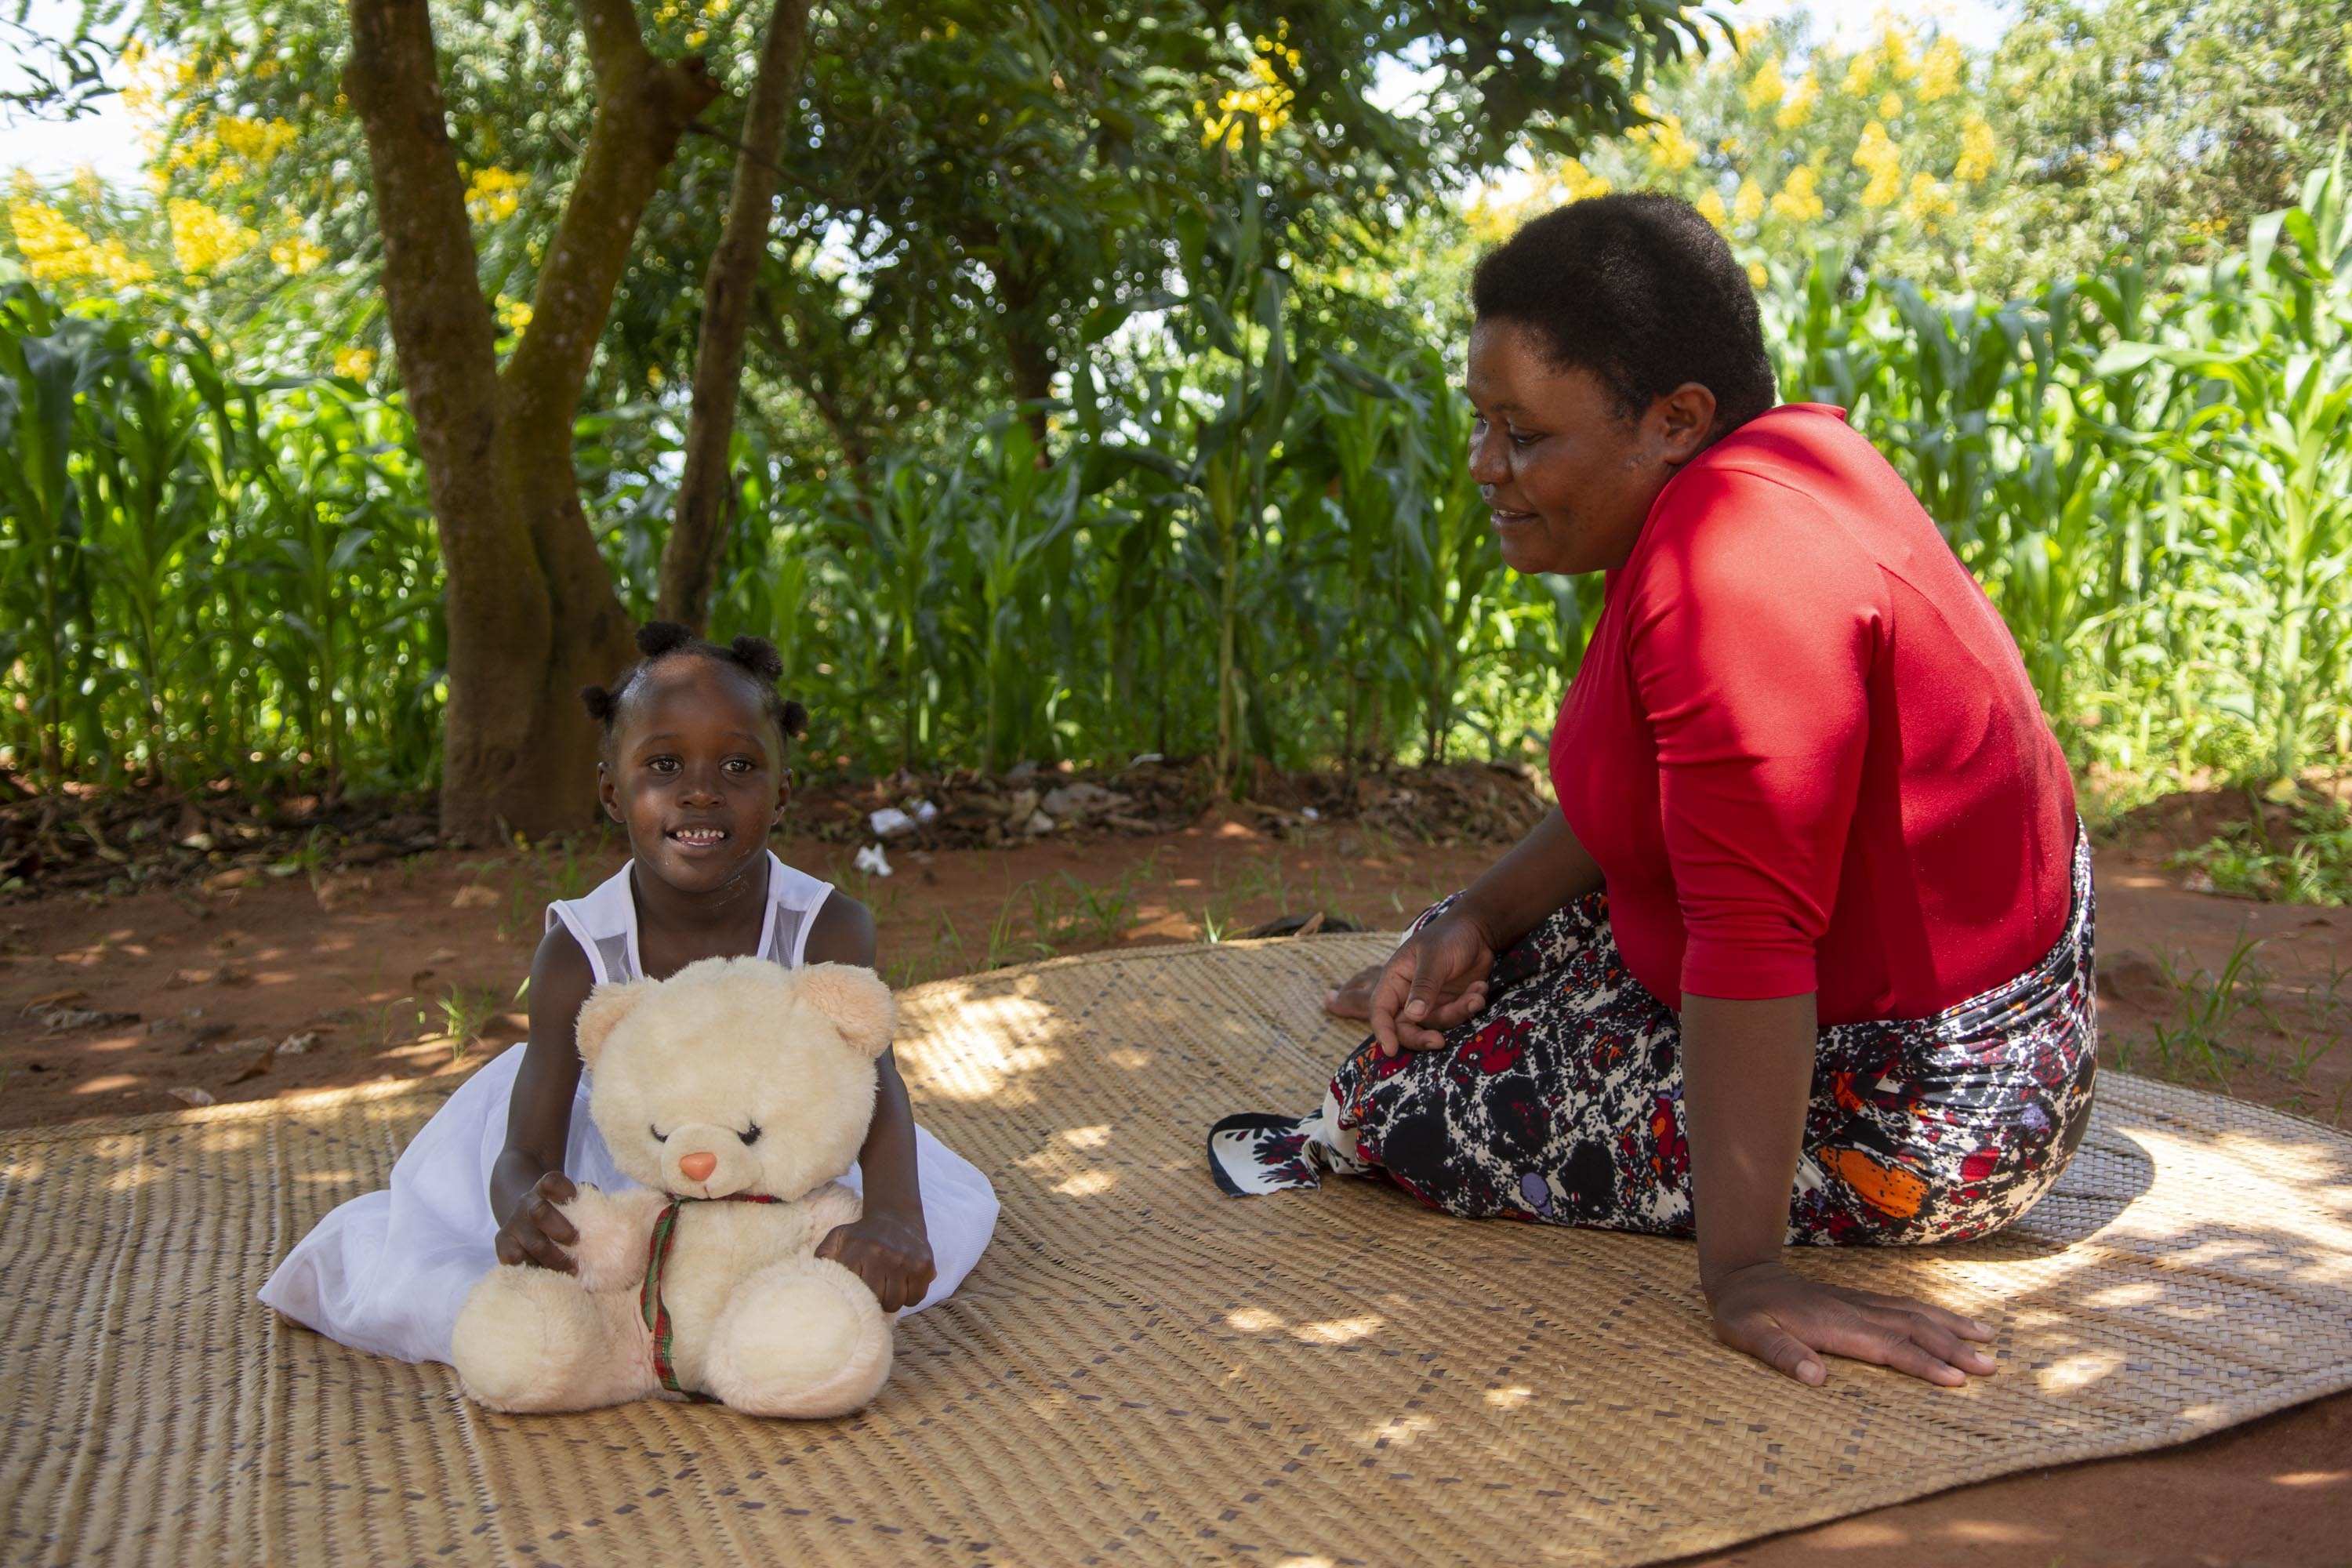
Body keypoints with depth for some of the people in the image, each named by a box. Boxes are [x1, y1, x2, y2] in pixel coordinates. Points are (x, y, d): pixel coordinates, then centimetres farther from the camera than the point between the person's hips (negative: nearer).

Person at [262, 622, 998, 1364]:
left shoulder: (827, 929, -27)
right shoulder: (576, 956, -27)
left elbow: (873, 1089, -39)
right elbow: (527, 1150, -29)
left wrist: (893, 1216, -61)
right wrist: (524, 1206, -55)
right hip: (606, 1171, -1)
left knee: (939, 1236, -10)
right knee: (435, 1299, -13)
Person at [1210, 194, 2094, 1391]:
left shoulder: (1732, 571, -32)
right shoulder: (1781, 459, 2)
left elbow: (1751, 943, -35)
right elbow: (1665, 786, 10)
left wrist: (1742, 1272, -31)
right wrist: (1476, 917, 1)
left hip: (1914, 1130, -10)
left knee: (1415, 1102, 0)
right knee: (1514, 938, 21)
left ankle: (1354, 1137, 31)